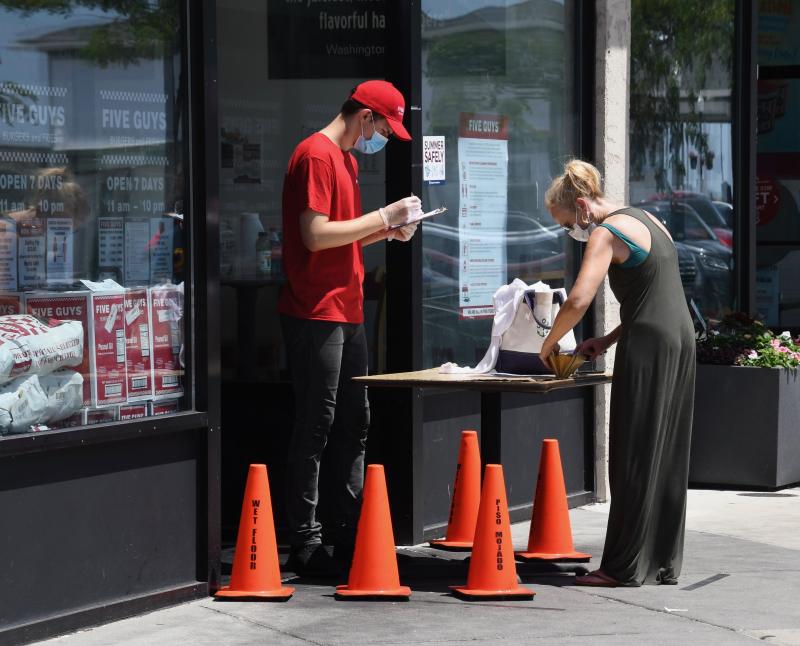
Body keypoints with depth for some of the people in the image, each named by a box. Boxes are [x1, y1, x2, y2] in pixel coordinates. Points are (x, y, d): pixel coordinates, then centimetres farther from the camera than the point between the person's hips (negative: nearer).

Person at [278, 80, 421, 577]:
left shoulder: (347, 159, 19)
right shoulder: (316, 155, -12)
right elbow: (316, 235, -20)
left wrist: (388, 231, 9)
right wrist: (384, 216, -14)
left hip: (348, 312, 10)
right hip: (317, 314, -10)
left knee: (355, 424, 12)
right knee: (315, 428, -7)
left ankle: (350, 537, 17)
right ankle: (307, 544, -3)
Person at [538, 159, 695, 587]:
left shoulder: (605, 233, -10)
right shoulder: (645, 220, 19)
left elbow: (578, 301, -22)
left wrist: (549, 344, -7)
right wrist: (608, 340, 16)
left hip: (648, 344, -9)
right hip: (680, 337, 9)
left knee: (634, 459, -4)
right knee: (666, 456, 12)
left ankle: (625, 567, -2)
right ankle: (664, 561, 16)